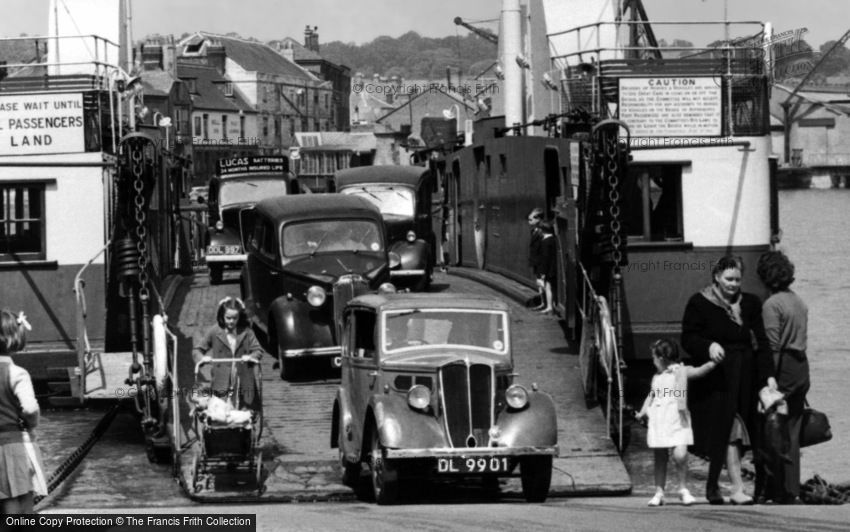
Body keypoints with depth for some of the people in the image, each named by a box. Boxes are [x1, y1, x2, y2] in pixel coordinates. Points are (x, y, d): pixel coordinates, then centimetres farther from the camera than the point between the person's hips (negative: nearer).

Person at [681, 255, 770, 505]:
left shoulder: (750, 304, 12)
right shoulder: (699, 303, 0)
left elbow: (760, 342, 10)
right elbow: (688, 338, -4)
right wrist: (708, 346, -25)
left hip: (743, 379, 5)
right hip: (715, 379, -5)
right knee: (729, 430, -13)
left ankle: (713, 485, 23)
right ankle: (737, 488, -17)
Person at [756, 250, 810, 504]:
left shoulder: (772, 304, -11)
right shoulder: (800, 302, 13)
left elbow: (773, 344, -17)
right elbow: (800, 338, 14)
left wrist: (771, 377, -19)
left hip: (783, 369, -8)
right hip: (802, 368, 8)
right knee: (792, 433, 11)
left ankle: (776, 490, -4)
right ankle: (792, 490, 12)